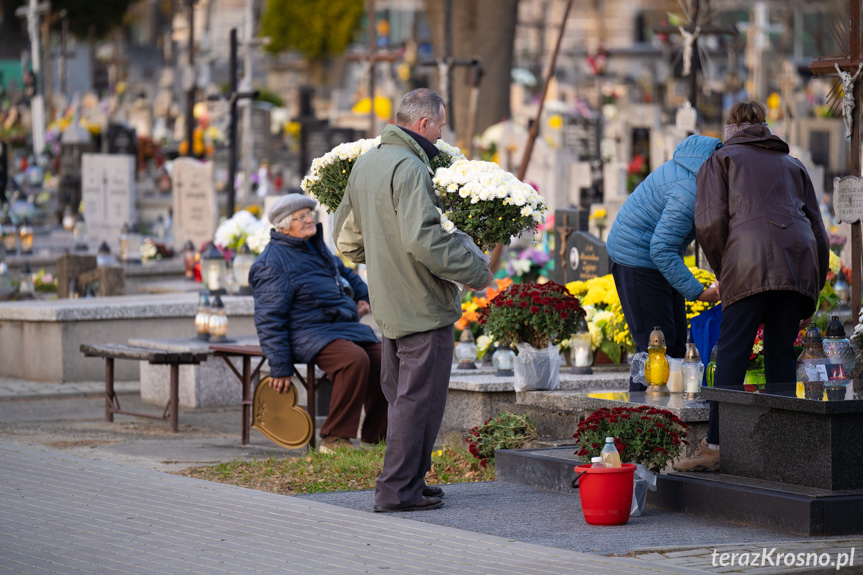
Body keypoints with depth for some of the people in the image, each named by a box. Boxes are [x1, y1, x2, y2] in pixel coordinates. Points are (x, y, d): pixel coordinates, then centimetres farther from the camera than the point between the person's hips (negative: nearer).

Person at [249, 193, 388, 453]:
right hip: (310, 333, -9)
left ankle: (375, 439, 2)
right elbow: (269, 320, -14)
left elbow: (344, 271, 41)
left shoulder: (315, 246, 17)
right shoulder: (272, 263, -11)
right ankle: (334, 440, -27)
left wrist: (363, 296, 24)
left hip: (344, 326, 9)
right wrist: (280, 368, -17)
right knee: (355, 359, -33)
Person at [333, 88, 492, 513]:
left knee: (402, 394, 17)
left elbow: (346, 239, 19)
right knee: (419, 397, -2)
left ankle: (406, 482, 23)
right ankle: (399, 489, 0)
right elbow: (424, 241, -27)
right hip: (423, 306, -9)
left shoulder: (365, 163, 12)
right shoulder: (410, 168, -18)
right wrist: (476, 271, -18)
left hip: (387, 305, 9)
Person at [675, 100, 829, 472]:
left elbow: (710, 222, 3)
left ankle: (716, 445, -11)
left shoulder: (720, 160, 19)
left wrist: (723, 272, 14)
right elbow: (817, 228, 24)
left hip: (752, 261, -4)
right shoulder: (792, 165, 31)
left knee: (732, 352, -6)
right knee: (781, 354, 9)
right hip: (801, 260, 4)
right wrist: (813, 290, 26)